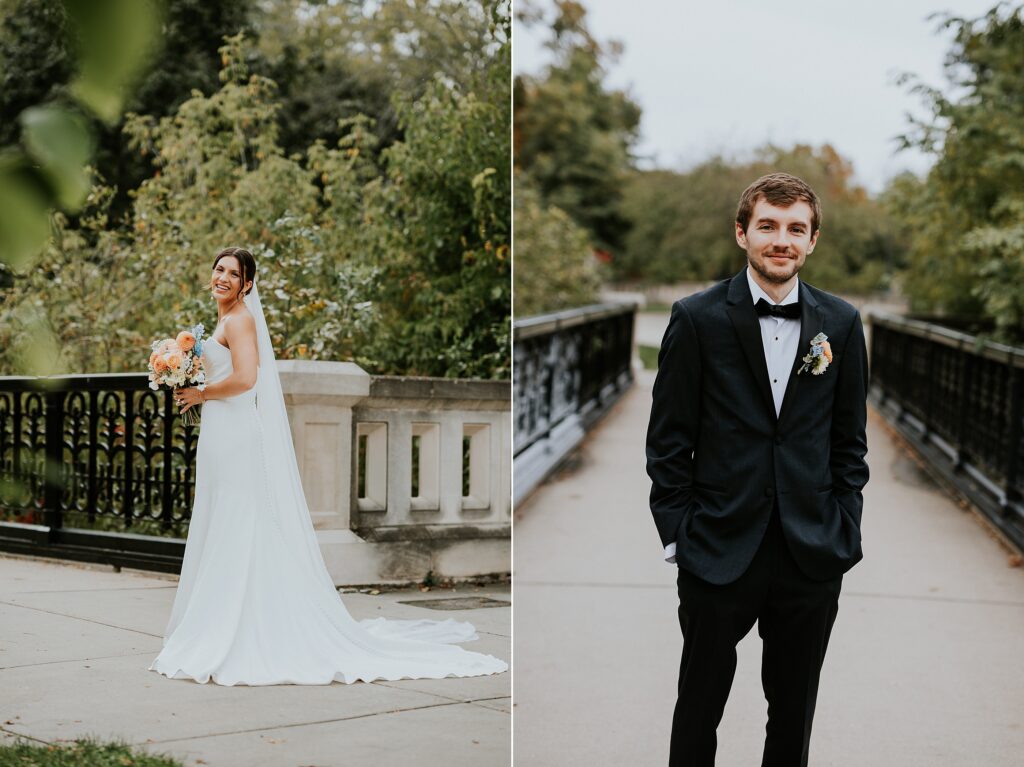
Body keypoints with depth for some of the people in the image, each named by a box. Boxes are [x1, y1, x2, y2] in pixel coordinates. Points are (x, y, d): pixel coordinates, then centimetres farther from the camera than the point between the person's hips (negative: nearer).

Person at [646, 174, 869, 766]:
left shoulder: (841, 323, 4)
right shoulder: (698, 318, -4)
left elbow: (850, 440, 9)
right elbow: (668, 441, -3)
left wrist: (842, 532, 3)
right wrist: (677, 535, -7)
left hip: (813, 557, 2)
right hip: (718, 555, -2)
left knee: (794, 707, 15)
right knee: (700, 702, 10)